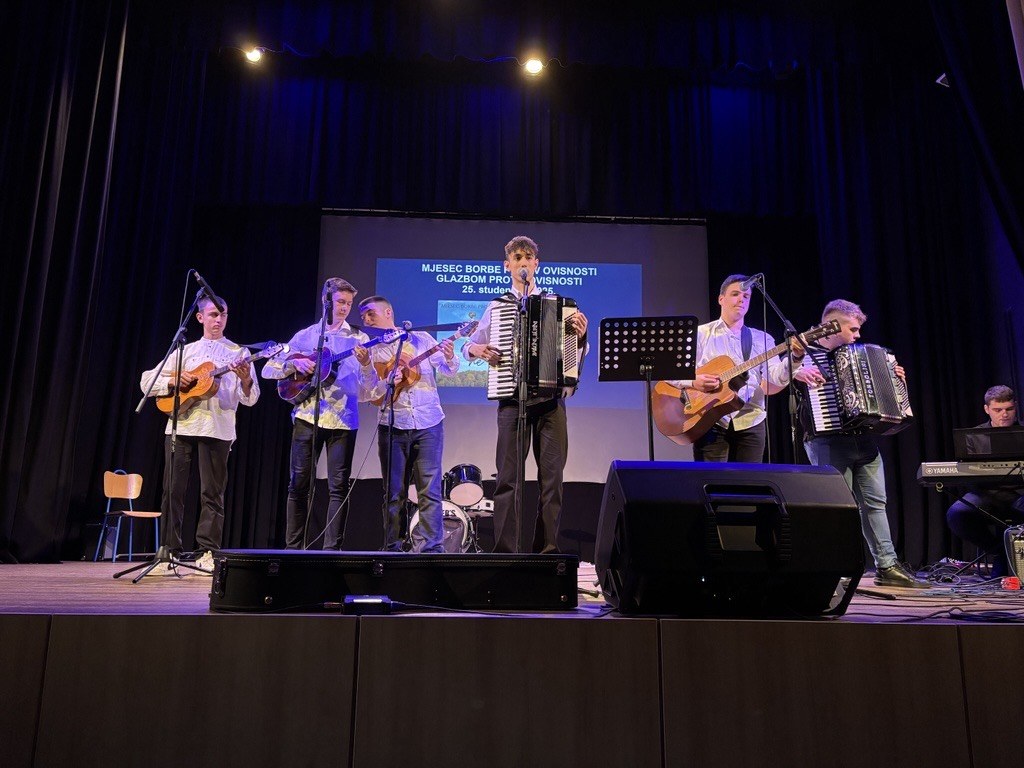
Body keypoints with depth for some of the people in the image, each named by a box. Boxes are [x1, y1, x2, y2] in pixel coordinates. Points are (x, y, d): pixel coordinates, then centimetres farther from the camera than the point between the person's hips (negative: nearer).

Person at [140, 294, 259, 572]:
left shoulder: (238, 353, 10)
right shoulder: (184, 351, 17)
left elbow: (250, 399, 3)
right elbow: (147, 381, 14)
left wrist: (246, 380, -18)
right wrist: (173, 381, -5)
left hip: (217, 430, -2)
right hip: (180, 426, 2)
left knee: (212, 493, 0)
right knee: (173, 491, 2)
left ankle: (207, 553, 5)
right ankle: (169, 551, 10)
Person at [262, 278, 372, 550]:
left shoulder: (358, 338, 8)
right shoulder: (305, 336, 11)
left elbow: (368, 382, -2)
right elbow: (268, 369, 10)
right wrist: (294, 364, -9)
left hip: (343, 420, -1)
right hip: (307, 417, 1)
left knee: (339, 486, -1)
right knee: (298, 484, 2)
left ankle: (332, 548, 7)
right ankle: (293, 547, 12)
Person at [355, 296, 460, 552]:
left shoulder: (421, 338, 7)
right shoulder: (372, 352, 10)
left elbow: (449, 370, 11)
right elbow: (371, 396, 5)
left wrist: (450, 358, -11)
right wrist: (387, 381, -14)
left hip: (429, 423, -1)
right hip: (392, 425, 2)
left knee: (430, 490, -4)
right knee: (394, 493, 5)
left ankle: (431, 548, -1)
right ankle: (392, 549, 13)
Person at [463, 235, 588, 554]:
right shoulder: (497, 307, 13)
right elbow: (468, 346, 19)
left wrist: (580, 336, -9)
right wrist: (478, 350, -3)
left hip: (551, 398, 0)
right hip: (512, 397, 0)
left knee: (552, 476, -1)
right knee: (509, 477, -4)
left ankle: (548, 550, 7)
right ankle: (506, 551, 2)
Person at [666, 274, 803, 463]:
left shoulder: (762, 339, 12)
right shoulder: (700, 334, 5)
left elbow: (776, 377, -1)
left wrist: (795, 358, -19)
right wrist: (693, 382, -17)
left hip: (750, 423, 3)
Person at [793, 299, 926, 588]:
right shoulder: (806, 353, -1)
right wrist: (798, 373, -31)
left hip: (863, 438, 7)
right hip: (828, 440, -7)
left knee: (875, 502, 8)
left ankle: (887, 566, 15)